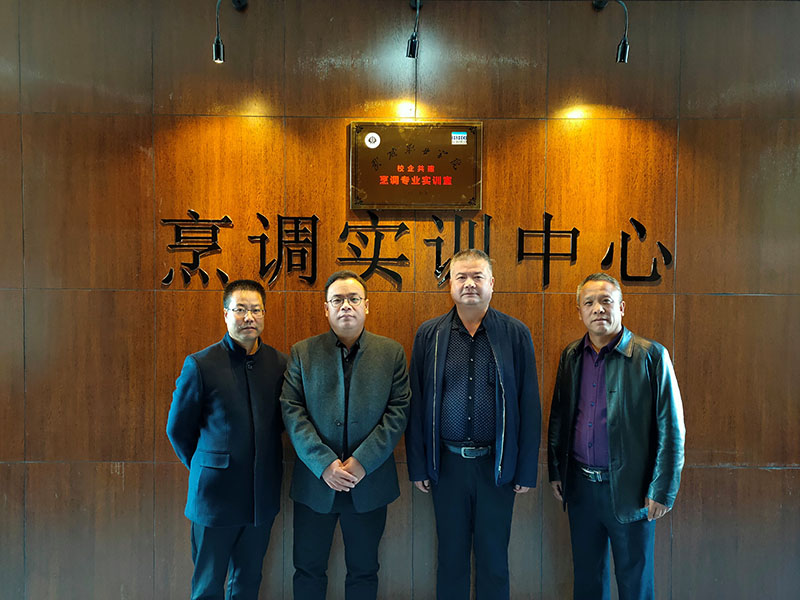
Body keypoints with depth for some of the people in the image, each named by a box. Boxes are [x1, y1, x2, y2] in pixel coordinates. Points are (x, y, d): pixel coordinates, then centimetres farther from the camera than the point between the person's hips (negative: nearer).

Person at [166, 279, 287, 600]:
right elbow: (177, 429, -1)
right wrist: (204, 468, 4)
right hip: (215, 494, -3)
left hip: (263, 497, 3)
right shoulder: (200, 365, -10)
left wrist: (264, 464, 6)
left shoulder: (280, 364, -1)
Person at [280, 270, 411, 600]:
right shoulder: (302, 353, 1)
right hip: (314, 482, 0)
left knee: (364, 572, 15)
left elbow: (398, 411, -5)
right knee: (308, 571, 14)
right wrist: (324, 464, -16)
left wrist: (362, 461, -14)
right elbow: (292, 411, -6)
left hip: (370, 482, 0)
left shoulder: (391, 352, 1)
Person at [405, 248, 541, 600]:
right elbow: (416, 404, 2)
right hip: (447, 463, 1)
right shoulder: (429, 334, 1)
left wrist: (527, 470, -2)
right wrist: (418, 466, 2)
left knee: (494, 560, 13)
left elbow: (529, 406, -1)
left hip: (496, 465, 0)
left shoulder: (516, 334, -2)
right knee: (451, 557, 15)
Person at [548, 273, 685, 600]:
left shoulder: (651, 355, -9)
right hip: (580, 486, 4)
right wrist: (555, 472, 11)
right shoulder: (570, 356, 5)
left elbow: (671, 429, -8)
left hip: (629, 489, -4)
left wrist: (662, 491, -9)